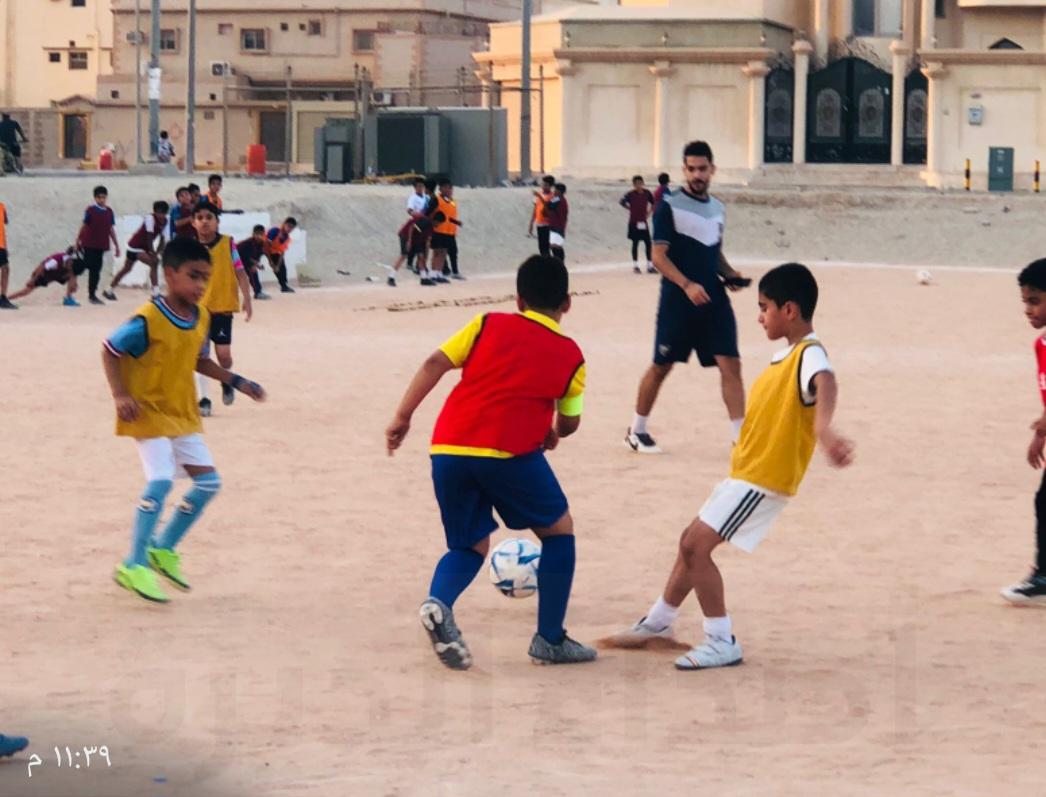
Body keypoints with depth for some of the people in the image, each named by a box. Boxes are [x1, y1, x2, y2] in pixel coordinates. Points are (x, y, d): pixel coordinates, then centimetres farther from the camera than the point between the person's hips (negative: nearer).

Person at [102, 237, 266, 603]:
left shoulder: (201, 318, 2)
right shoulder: (148, 320, -21)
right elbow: (110, 350, -13)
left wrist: (236, 381, 9)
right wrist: (120, 395, -21)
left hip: (183, 414, 8)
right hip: (148, 412, -8)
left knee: (208, 482, 6)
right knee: (160, 481, -21)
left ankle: (163, 549, 22)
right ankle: (134, 566, -12)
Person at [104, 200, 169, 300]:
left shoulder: (165, 222, -5)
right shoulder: (150, 218, -26)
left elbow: (162, 239, -2)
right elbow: (149, 238, -29)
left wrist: (157, 253, -16)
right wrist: (153, 254, -31)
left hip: (144, 247, 8)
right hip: (135, 247, -8)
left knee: (126, 269, 19)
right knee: (154, 263, -26)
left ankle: (109, 291, 33)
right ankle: (156, 292, -27)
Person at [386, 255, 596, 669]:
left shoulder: (489, 325, 16)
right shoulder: (570, 356, 12)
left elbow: (435, 363, 5)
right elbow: (569, 422, 20)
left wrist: (402, 417, 7)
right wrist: (552, 432, 42)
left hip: (447, 449, 3)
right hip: (509, 451, -3)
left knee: (470, 546, 20)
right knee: (558, 530, 19)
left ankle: (438, 602, -11)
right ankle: (550, 639, 17)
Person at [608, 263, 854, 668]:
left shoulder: (809, 355, -21)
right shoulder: (787, 354, 11)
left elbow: (825, 382, -44)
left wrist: (823, 428, -64)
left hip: (764, 478, -10)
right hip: (746, 471, 10)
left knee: (697, 545, -13)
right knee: (692, 541, 20)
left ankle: (722, 642, -6)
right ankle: (658, 622, 37)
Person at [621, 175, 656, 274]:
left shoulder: (647, 193, 1)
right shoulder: (631, 194, -10)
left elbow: (653, 203, 16)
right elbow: (622, 202, -17)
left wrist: (649, 212, 8)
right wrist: (630, 208, -8)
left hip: (644, 222, 4)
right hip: (634, 222, -4)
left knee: (648, 243, 1)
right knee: (635, 243, 2)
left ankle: (650, 266, 7)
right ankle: (635, 266, 11)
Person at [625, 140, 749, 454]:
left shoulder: (717, 209, 13)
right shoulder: (669, 205, -6)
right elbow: (658, 255, -11)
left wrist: (730, 274, 5)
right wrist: (687, 285, -22)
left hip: (714, 300, 5)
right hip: (677, 301, -5)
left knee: (730, 364, -6)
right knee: (662, 366, 5)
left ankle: (740, 436, -6)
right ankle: (636, 430, 22)